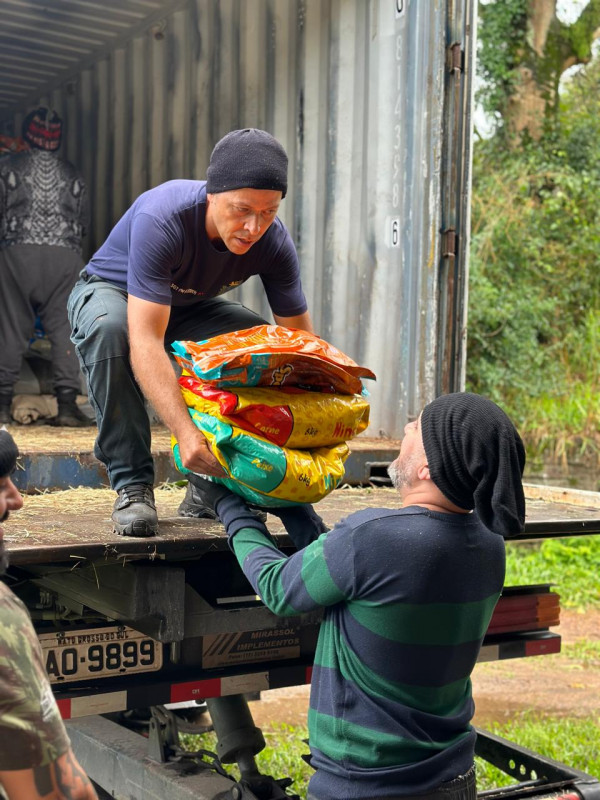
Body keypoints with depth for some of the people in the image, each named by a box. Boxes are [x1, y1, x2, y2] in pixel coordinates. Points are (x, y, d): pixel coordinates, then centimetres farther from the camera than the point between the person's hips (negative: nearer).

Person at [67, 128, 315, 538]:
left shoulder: (275, 242, -24)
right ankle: (132, 485, -27)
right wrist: (185, 432, -55)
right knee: (110, 327, -39)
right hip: (110, 292, -4)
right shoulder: (160, 219, -39)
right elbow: (145, 339, -45)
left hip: (188, 307, 4)